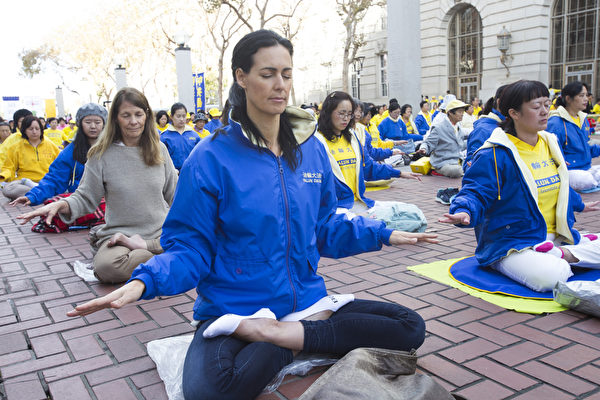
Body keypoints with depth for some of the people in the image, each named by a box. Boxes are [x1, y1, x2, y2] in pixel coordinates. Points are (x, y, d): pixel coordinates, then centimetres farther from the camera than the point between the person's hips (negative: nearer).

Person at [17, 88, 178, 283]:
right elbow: (86, 198, 3)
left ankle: (140, 246, -11)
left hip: (161, 232, 3)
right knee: (106, 266, -37)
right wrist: (60, 205, -16)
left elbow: (174, 195, 15)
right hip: (119, 234, -2)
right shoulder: (102, 155, 0)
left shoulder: (159, 149, 7)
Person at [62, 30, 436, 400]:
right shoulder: (212, 157, -9)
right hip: (232, 309, -5)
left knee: (410, 328, -10)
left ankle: (276, 334, -13)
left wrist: (382, 234, 9)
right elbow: (191, 248, -7)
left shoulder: (310, 148, 5)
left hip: (306, 299, 5)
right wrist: (144, 281, -25)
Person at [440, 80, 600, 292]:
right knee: (549, 276, -35)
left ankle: (560, 254, -8)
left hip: (555, 237, 8)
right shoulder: (495, 155, -14)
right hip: (512, 244, -8)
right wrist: (464, 212, -39)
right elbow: (476, 192, -16)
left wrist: (580, 205, 43)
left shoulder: (550, 143, 12)